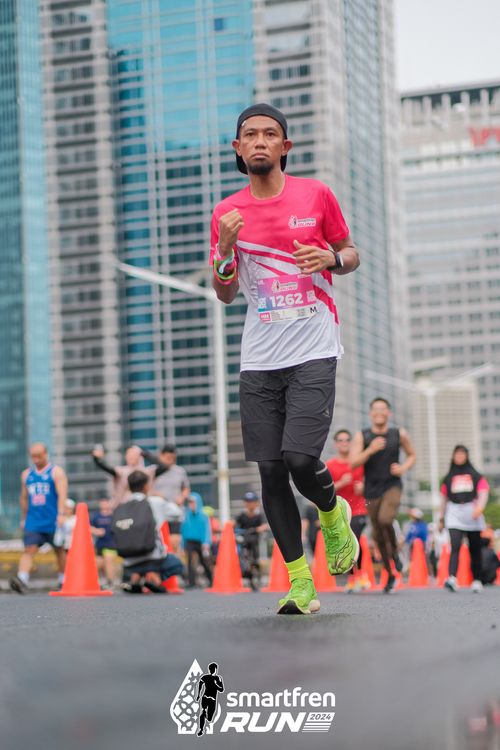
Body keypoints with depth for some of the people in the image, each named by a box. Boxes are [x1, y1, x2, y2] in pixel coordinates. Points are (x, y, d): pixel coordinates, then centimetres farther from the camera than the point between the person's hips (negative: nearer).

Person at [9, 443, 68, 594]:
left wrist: (61, 514, -26)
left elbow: (62, 494, -14)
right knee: (29, 550, -13)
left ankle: (63, 580, 24)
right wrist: (23, 519, 20)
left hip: (53, 521, -3)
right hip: (33, 522, 3)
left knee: (59, 550, 9)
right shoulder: (26, 474, 13)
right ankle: (22, 579, -27)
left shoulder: (56, 472, -2)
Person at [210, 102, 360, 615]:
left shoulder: (316, 195, 3)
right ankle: (300, 582, 10)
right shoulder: (226, 213, 8)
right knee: (271, 472, 0)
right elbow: (225, 294, 9)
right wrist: (225, 251, -10)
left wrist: (332, 258, -10)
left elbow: (350, 254, 14)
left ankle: (333, 514, 19)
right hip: (258, 360, 3)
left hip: (314, 351, -2)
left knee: (300, 459, -16)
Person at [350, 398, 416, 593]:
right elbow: (353, 463, -8)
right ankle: (390, 575, 24)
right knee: (378, 534, 7)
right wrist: (371, 450, -22)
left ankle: (395, 552, 0)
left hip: (392, 486, -2)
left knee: (385, 520, -29)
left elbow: (412, 455, 17)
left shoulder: (399, 434, 3)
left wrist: (403, 468, -3)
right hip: (372, 490, 2)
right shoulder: (361, 436, 0)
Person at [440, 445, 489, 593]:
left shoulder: (476, 476, 10)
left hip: (472, 516, 0)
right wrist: (442, 517, 19)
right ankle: (452, 579, -32)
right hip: (454, 516, 0)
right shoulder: (448, 478, 16)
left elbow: (483, 493, 0)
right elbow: (444, 497, 20)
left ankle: (476, 580, 15)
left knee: (475, 550, 4)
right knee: (455, 547, -18)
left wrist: (479, 508, -18)